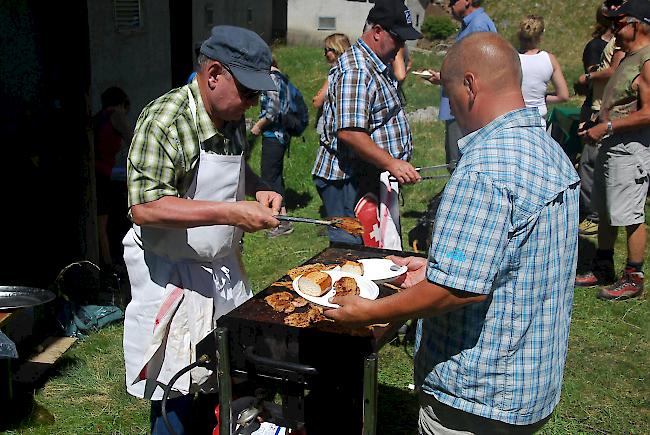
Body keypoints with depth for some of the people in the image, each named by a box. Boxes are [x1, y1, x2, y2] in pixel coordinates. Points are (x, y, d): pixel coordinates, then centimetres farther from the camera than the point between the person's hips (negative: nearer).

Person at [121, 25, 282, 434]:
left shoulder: (233, 118, 1)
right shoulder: (165, 120, -23)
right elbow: (144, 208, -29)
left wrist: (259, 190, -1)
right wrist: (231, 212, -33)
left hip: (224, 265, 8)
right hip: (172, 274, -7)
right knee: (177, 391, 4)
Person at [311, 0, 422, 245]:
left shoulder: (375, 67, 19)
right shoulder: (355, 69, -17)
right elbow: (348, 132, -28)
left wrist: (398, 165, 27)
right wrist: (391, 163, -29)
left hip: (371, 178, 11)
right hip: (350, 181, -11)